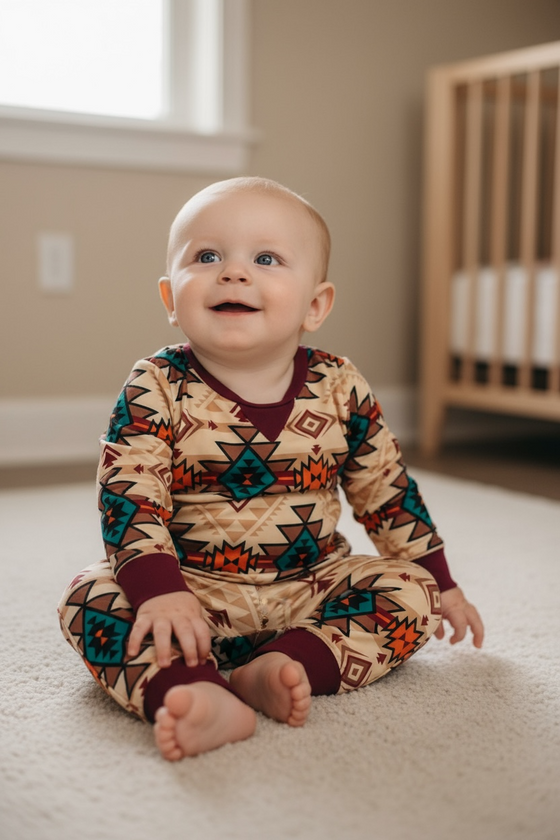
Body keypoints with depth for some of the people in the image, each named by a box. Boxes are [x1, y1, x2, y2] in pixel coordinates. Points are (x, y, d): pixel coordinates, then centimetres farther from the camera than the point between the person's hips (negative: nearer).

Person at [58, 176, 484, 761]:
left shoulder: (340, 390, -3)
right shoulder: (157, 389, -10)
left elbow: (387, 490, 7)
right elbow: (128, 496, -18)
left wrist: (439, 580, 11)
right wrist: (158, 589, -32)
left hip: (312, 590, 3)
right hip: (191, 594, -2)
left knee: (412, 591, -16)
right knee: (93, 599, -24)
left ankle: (282, 667, -31)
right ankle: (199, 697, -45)